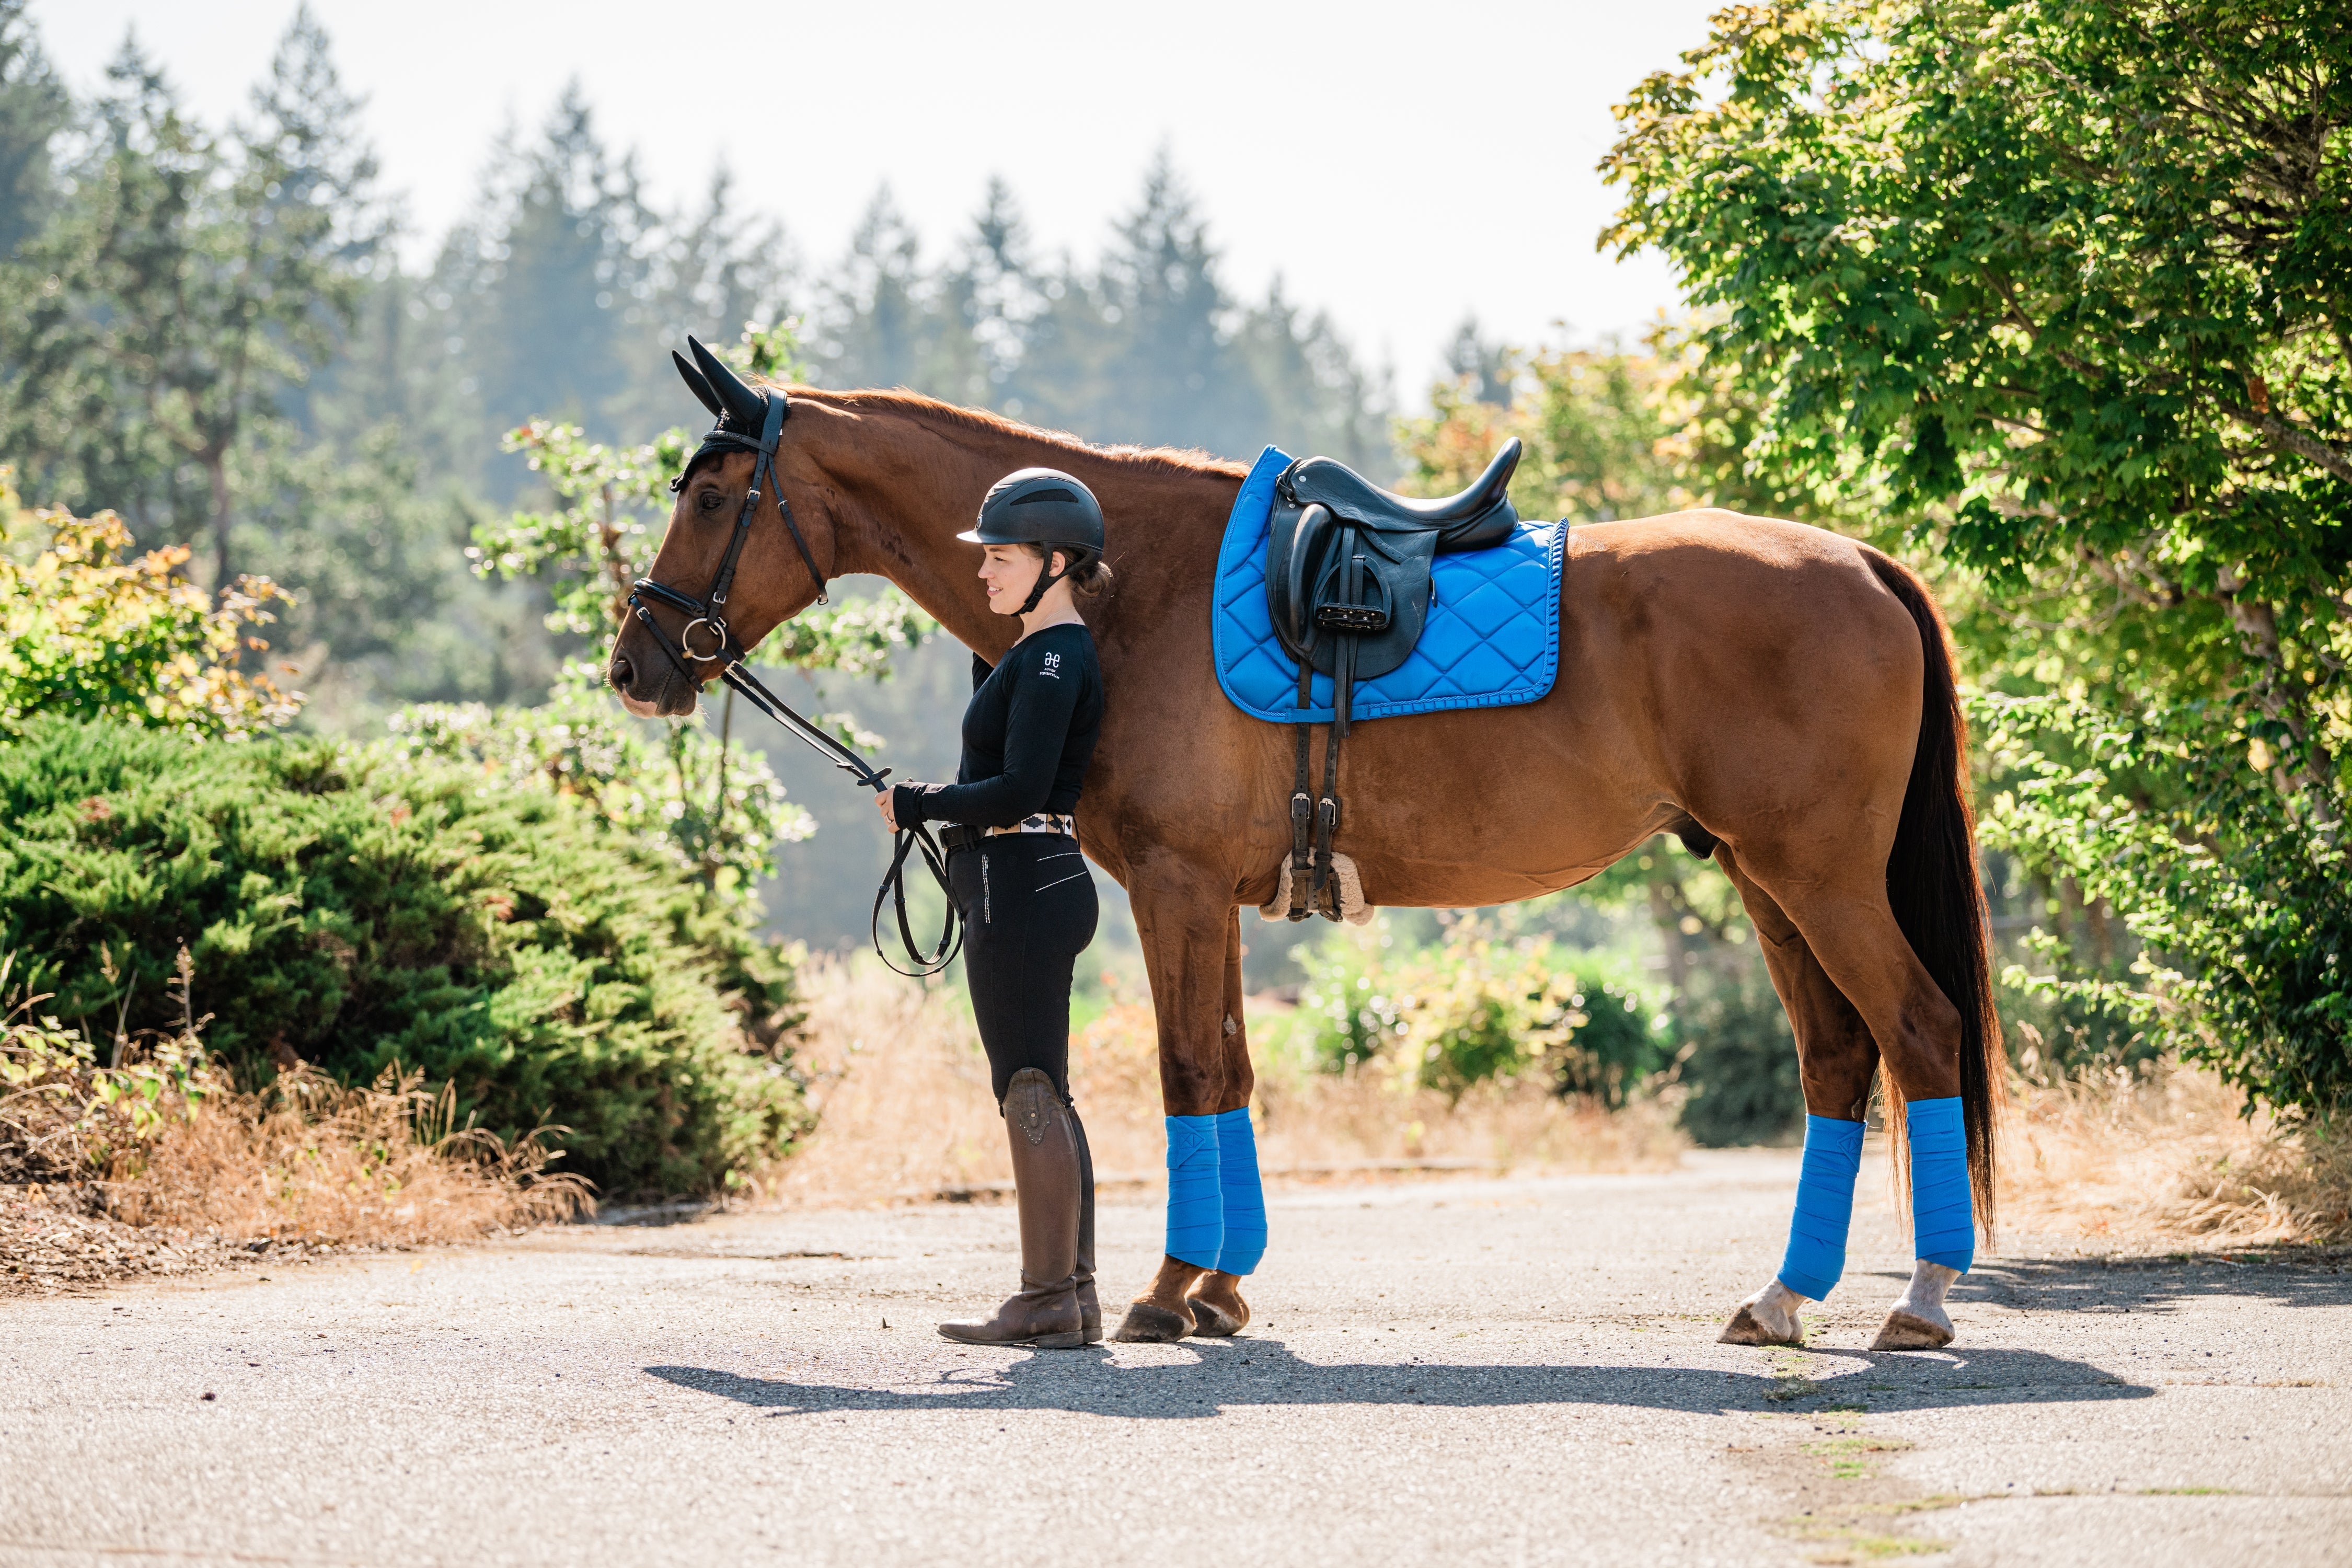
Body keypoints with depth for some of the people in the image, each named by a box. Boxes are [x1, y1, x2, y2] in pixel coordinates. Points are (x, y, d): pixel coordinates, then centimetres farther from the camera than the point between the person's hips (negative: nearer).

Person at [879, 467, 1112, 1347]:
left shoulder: (1053, 659, -15)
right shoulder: (1044, 652, 15)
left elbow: (1017, 789, -23)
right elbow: (1000, 752, 27)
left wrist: (916, 806, -11)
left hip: (1019, 888, -11)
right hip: (1037, 883, 11)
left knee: (1030, 1092, -6)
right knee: (1041, 1093, 13)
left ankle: (1049, 1302, -3)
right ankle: (1072, 1295, 17)